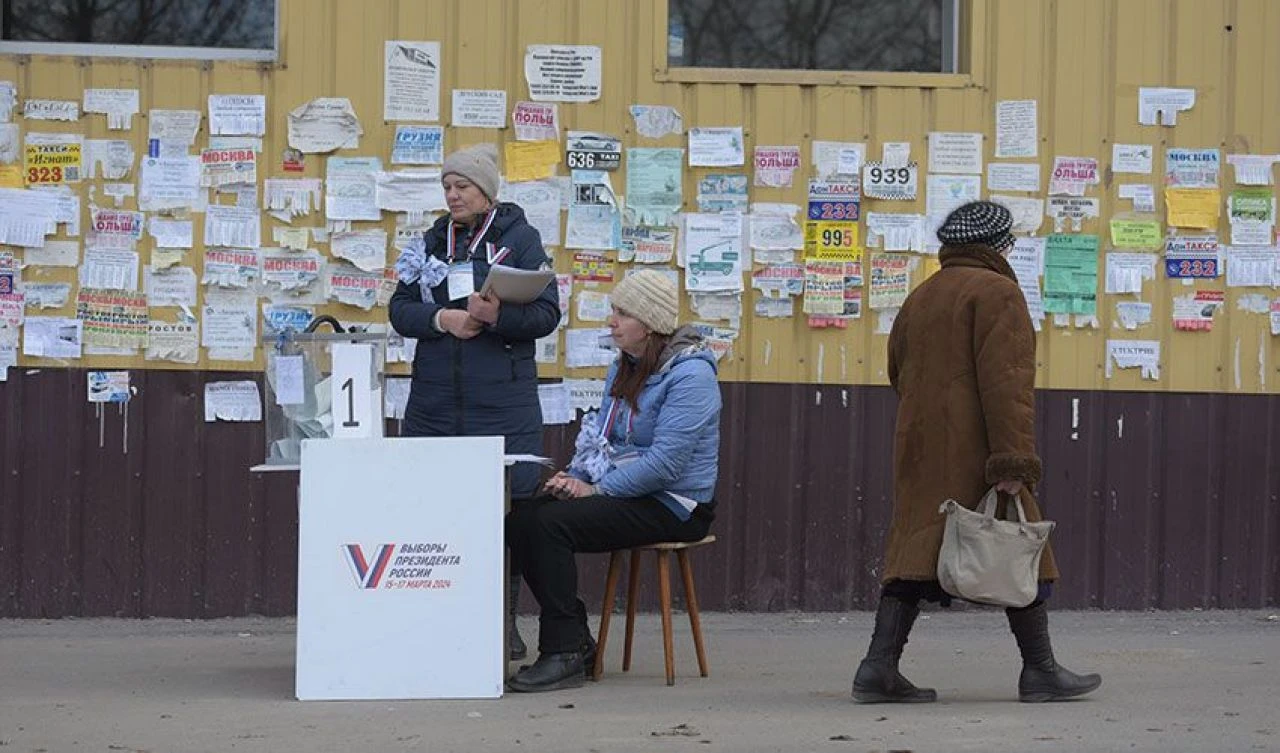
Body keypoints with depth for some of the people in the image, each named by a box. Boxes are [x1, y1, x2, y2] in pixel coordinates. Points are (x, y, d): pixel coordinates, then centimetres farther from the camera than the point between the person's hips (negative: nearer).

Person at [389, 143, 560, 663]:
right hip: (435, 401, 3)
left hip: (503, 403, -3)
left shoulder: (521, 238, 2)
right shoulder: (432, 242, 13)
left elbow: (547, 314, -3)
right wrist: (441, 319, -11)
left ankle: (503, 623, 5)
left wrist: (497, 316, -20)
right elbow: (400, 309, 8)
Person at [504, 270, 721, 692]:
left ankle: (564, 653, -22)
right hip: (625, 495, 9)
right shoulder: (624, 368, 15)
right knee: (520, 522, -12)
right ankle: (576, 641, -3)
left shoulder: (690, 375, -15)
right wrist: (575, 477, 0)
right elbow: (598, 437, 21)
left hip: (672, 506, -9)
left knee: (552, 523, -27)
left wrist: (596, 490, -19)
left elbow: (665, 463, -22)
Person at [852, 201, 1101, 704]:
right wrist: (1012, 461, -21)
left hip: (919, 449, 7)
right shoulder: (997, 293, -8)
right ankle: (1040, 671, 8)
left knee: (917, 547, 4)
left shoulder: (920, 298, 17)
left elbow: (898, 373, 23)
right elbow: (1004, 382, -17)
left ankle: (880, 666, -7)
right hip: (975, 453, -7)